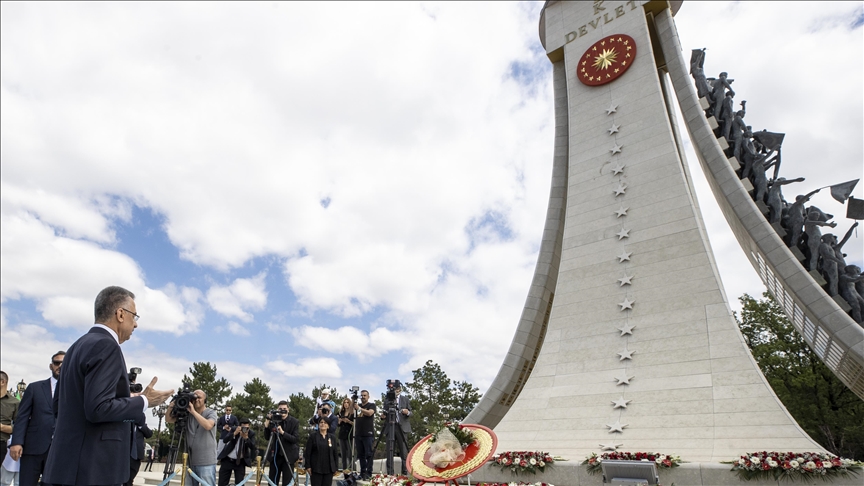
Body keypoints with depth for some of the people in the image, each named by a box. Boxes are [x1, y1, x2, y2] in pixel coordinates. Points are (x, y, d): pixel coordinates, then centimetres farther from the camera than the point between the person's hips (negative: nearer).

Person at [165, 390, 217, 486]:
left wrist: (193, 411, -22)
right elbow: (168, 420, 11)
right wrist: (170, 407, -9)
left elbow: (208, 426, -24)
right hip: (190, 461, 5)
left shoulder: (211, 413, -4)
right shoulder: (187, 414, 10)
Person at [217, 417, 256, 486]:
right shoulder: (234, 429, -11)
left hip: (240, 462, 0)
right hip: (227, 460, 1)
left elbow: (252, 447, -19)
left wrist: (246, 437, -33)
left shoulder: (251, 433, -10)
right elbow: (224, 441, -22)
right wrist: (234, 433, -37)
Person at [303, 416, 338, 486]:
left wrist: (335, 468, 7)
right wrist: (308, 466, -7)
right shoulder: (313, 436, 1)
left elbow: (335, 453, 9)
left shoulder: (332, 437, 8)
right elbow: (307, 452, -2)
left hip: (329, 469, 2)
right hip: (316, 468, -2)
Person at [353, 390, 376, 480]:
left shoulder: (371, 405, 2)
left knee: (368, 454, -5)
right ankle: (362, 472, 15)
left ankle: (368, 473, -2)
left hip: (368, 434, -5)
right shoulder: (357, 405, 16)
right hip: (358, 434, 5)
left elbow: (369, 413, -18)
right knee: (361, 455, 8)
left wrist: (359, 408, -21)